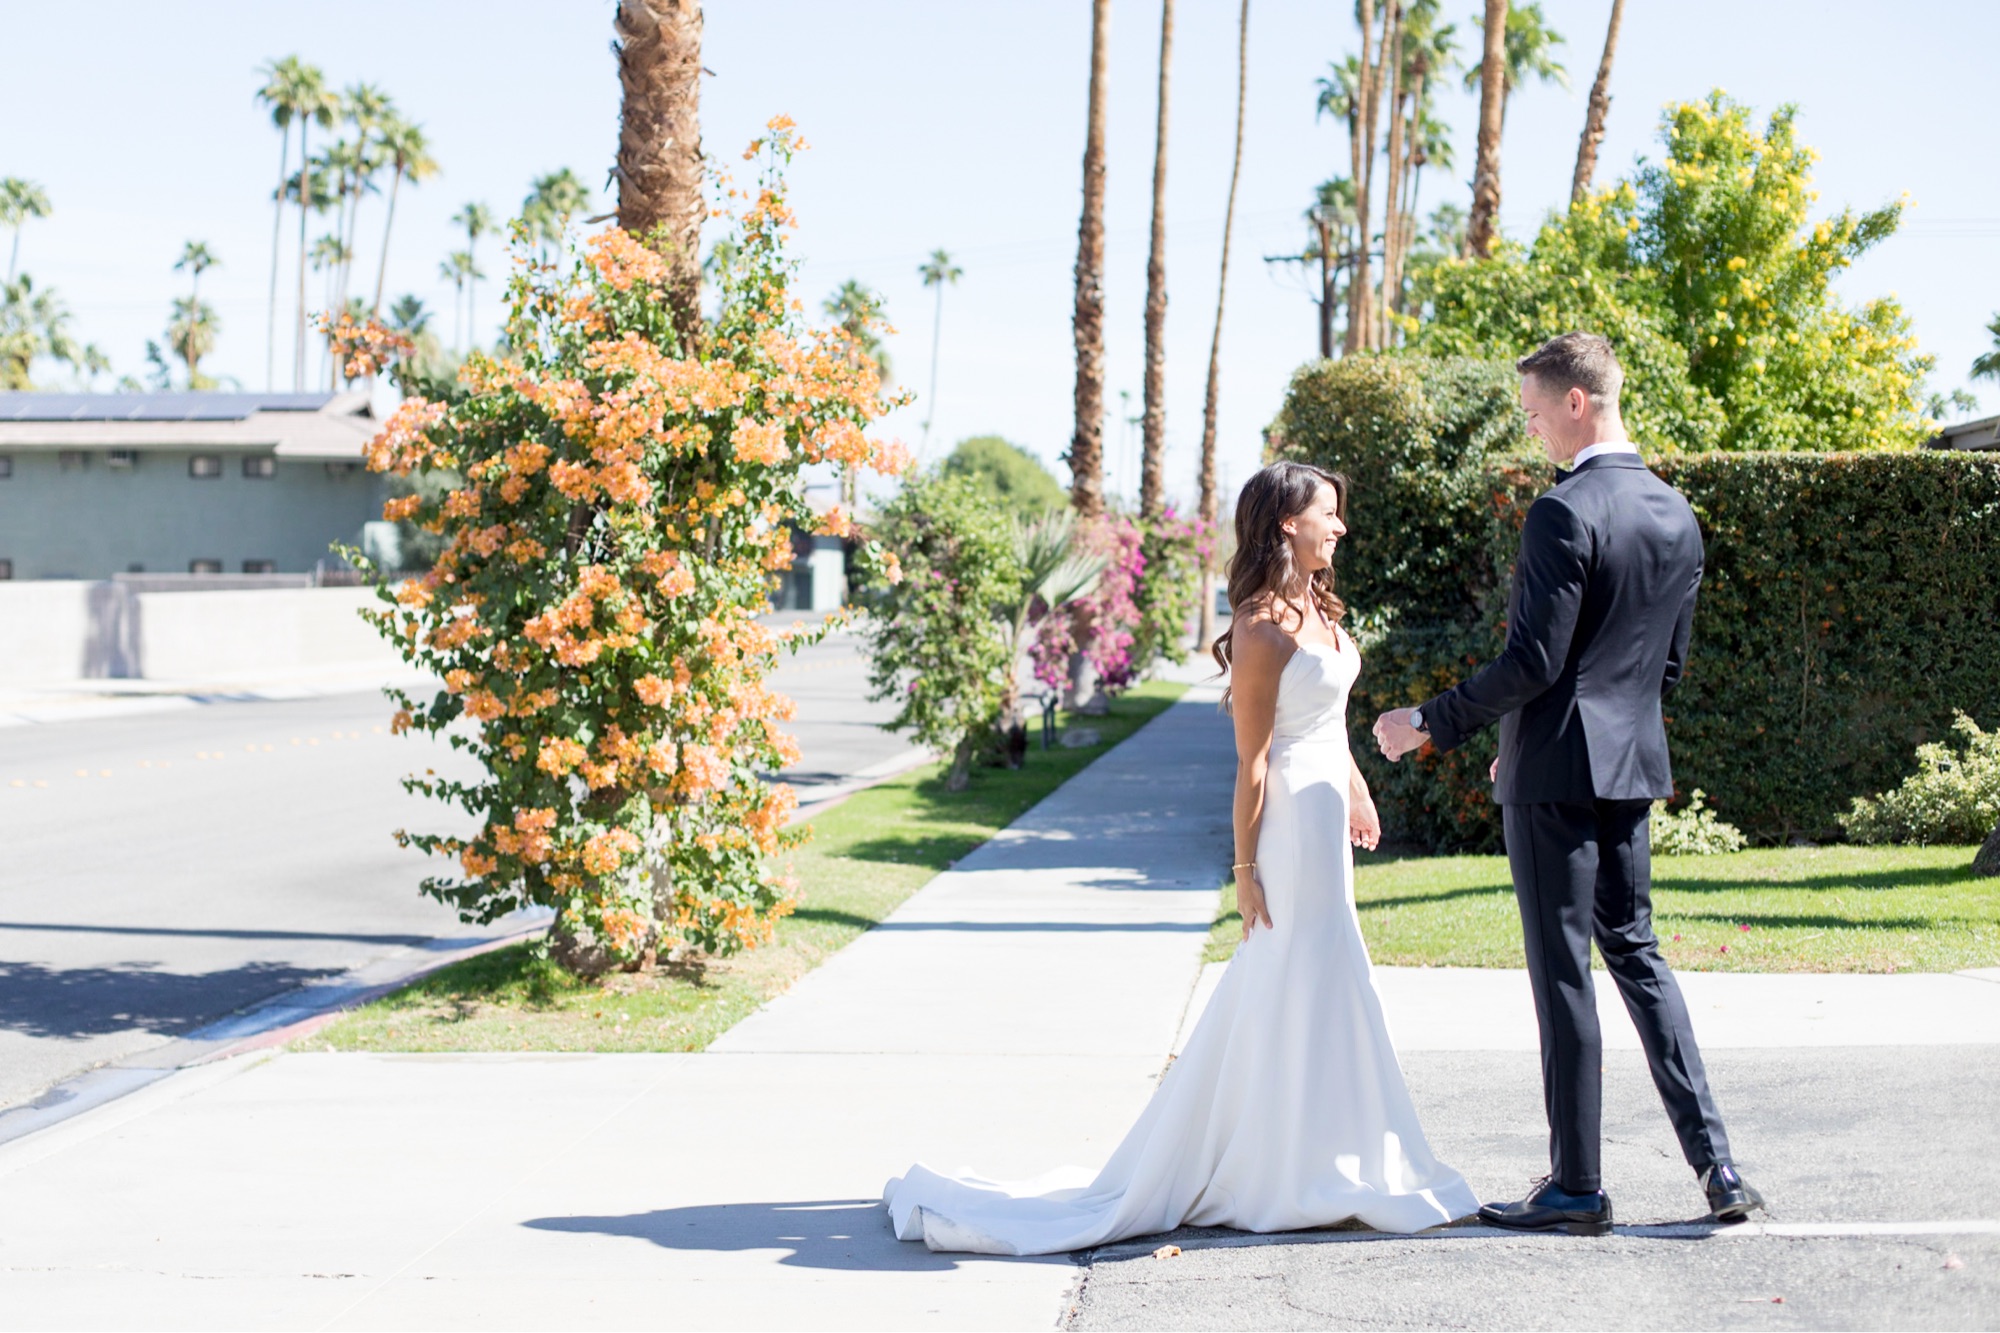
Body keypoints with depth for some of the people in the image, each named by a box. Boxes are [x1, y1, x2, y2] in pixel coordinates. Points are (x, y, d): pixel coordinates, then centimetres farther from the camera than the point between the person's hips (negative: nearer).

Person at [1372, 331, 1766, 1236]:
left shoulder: (1564, 514, -17)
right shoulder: (1676, 517, 9)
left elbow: (1532, 661, -20)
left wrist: (1431, 724, -10)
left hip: (1555, 772, -8)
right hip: (1631, 766, 8)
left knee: (1563, 972, 0)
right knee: (1635, 950, 17)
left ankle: (1576, 1188, 8)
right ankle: (1713, 1159, 12)